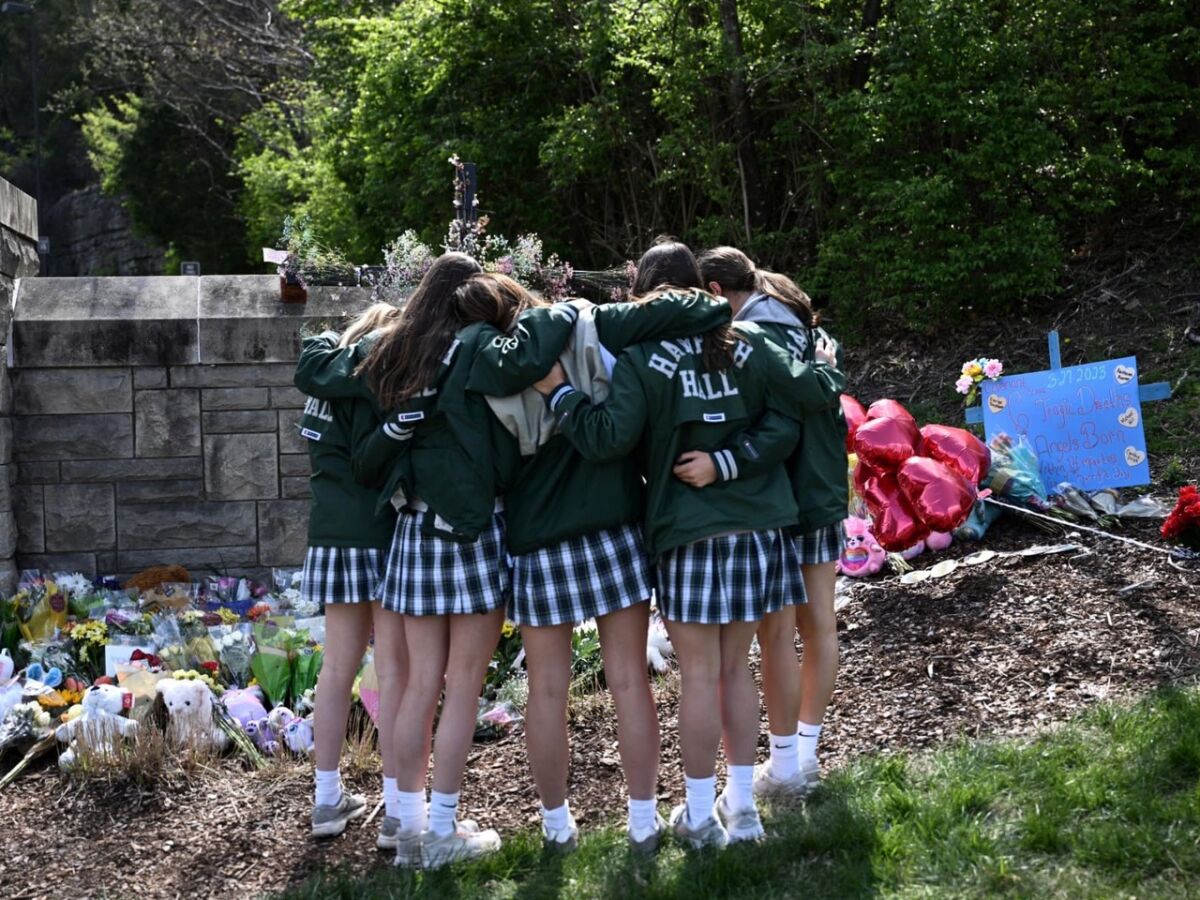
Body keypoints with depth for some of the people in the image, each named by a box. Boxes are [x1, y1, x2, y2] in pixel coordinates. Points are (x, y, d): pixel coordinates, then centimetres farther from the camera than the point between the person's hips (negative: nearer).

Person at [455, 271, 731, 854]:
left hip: (538, 542, 0)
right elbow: (683, 311, -12)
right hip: (613, 529, 1)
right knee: (629, 680, 8)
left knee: (547, 689, 10)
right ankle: (644, 820, 16)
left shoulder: (485, 371, -5)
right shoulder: (588, 329, -5)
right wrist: (715, 310, 6)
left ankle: (556, 823, 21)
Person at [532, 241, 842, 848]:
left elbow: (608, 438, -18)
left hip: (690, 536, -4)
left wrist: (558, 391, -6)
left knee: (699, 673, 4)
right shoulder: (745, 345, 3)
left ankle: (700, 816, 14)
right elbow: (811, 396, 1)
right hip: (758, 527, 4)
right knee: (737, 667, 15)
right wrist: (824, 369, 22)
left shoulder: (641, 360, -7)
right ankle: (741, 805, 23)